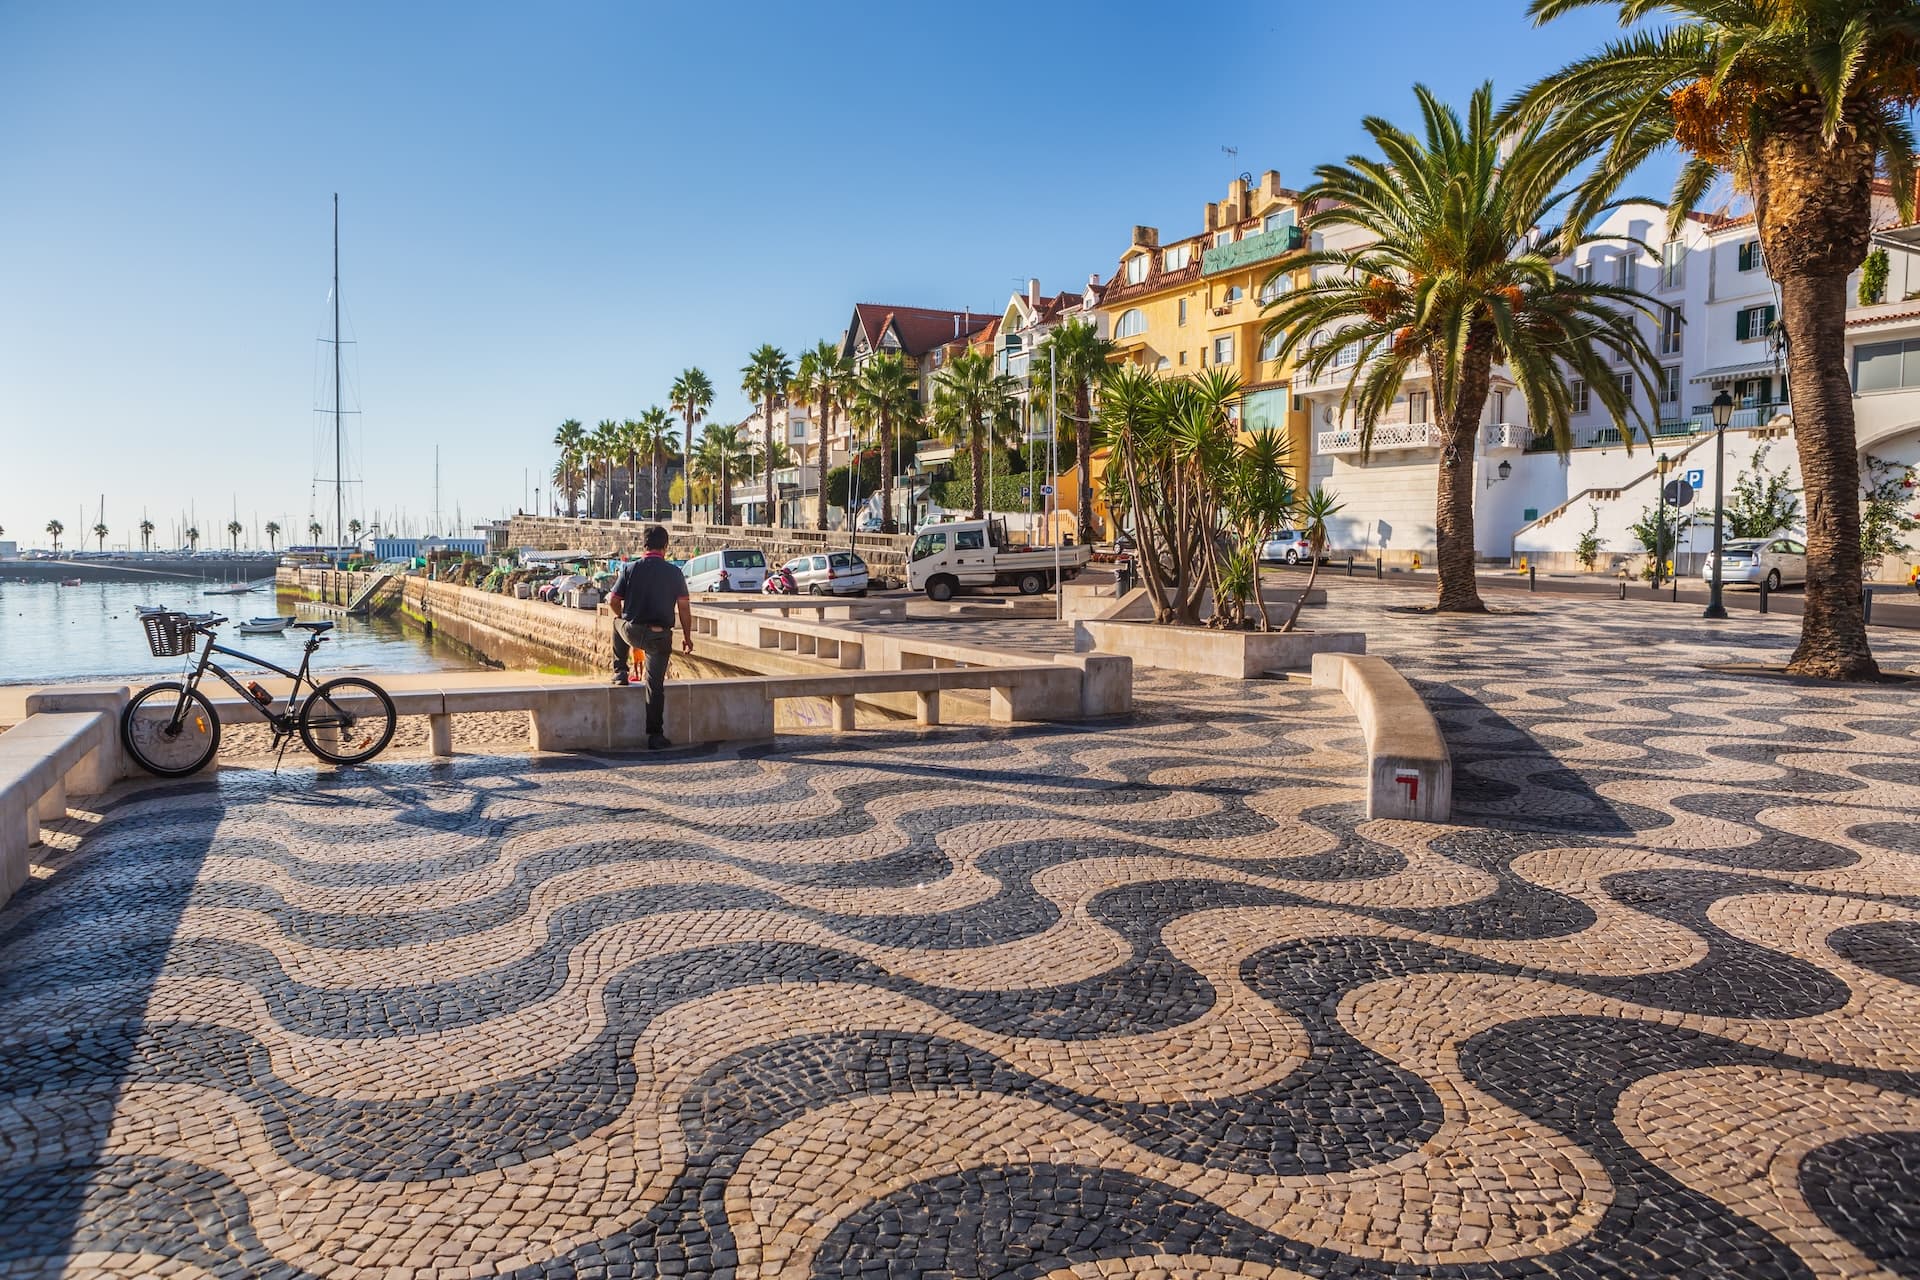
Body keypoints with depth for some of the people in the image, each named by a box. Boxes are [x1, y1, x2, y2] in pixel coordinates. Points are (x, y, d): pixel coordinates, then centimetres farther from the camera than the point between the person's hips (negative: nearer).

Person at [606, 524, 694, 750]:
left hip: (633, 632, 1)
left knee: (618, 624, 37)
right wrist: (687, 636, 9)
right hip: (660, 636, -1)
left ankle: (619, 673, 34)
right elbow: (684, 606, -1)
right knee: (656, 684, 6)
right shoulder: (674, 571, -1)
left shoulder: (631, 568, 1)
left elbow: (613, 601, 4)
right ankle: (655, 735, 5)